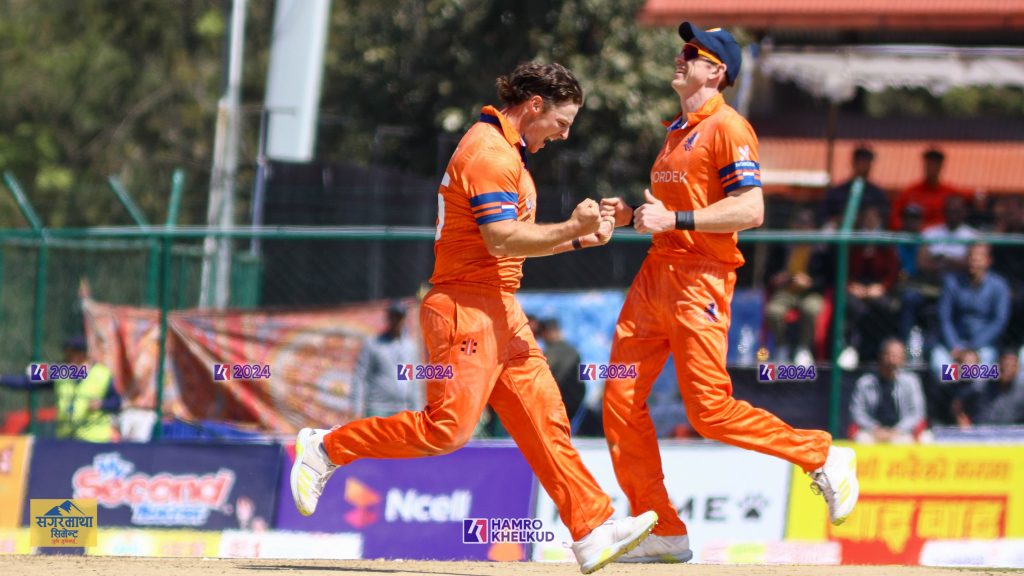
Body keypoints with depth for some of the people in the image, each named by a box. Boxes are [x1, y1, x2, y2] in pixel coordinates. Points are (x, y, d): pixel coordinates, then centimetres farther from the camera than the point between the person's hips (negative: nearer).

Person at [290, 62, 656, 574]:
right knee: (448, 426, -14)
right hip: (467, 306, -11)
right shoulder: (489, 152, -13)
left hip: (502, 312, 11)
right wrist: (571, 228, -17)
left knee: (546, 423, 4)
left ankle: (592, 532, 1)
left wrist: (580, 239, 16)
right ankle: (327, 449, -1)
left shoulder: (506, 152, 21)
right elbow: (502, 239, -22)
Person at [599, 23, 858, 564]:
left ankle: (821, 456, 6)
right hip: (655, 274, 9)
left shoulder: (727, 128, -8)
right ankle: (660, 529, 5)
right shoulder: (677, 131, 20)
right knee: (621, 397, 0)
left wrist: (675, 219, -21)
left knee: (709, 408, -12)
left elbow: (750, 210, -18)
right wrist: (631, 214, 14)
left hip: (700, 279, -9)